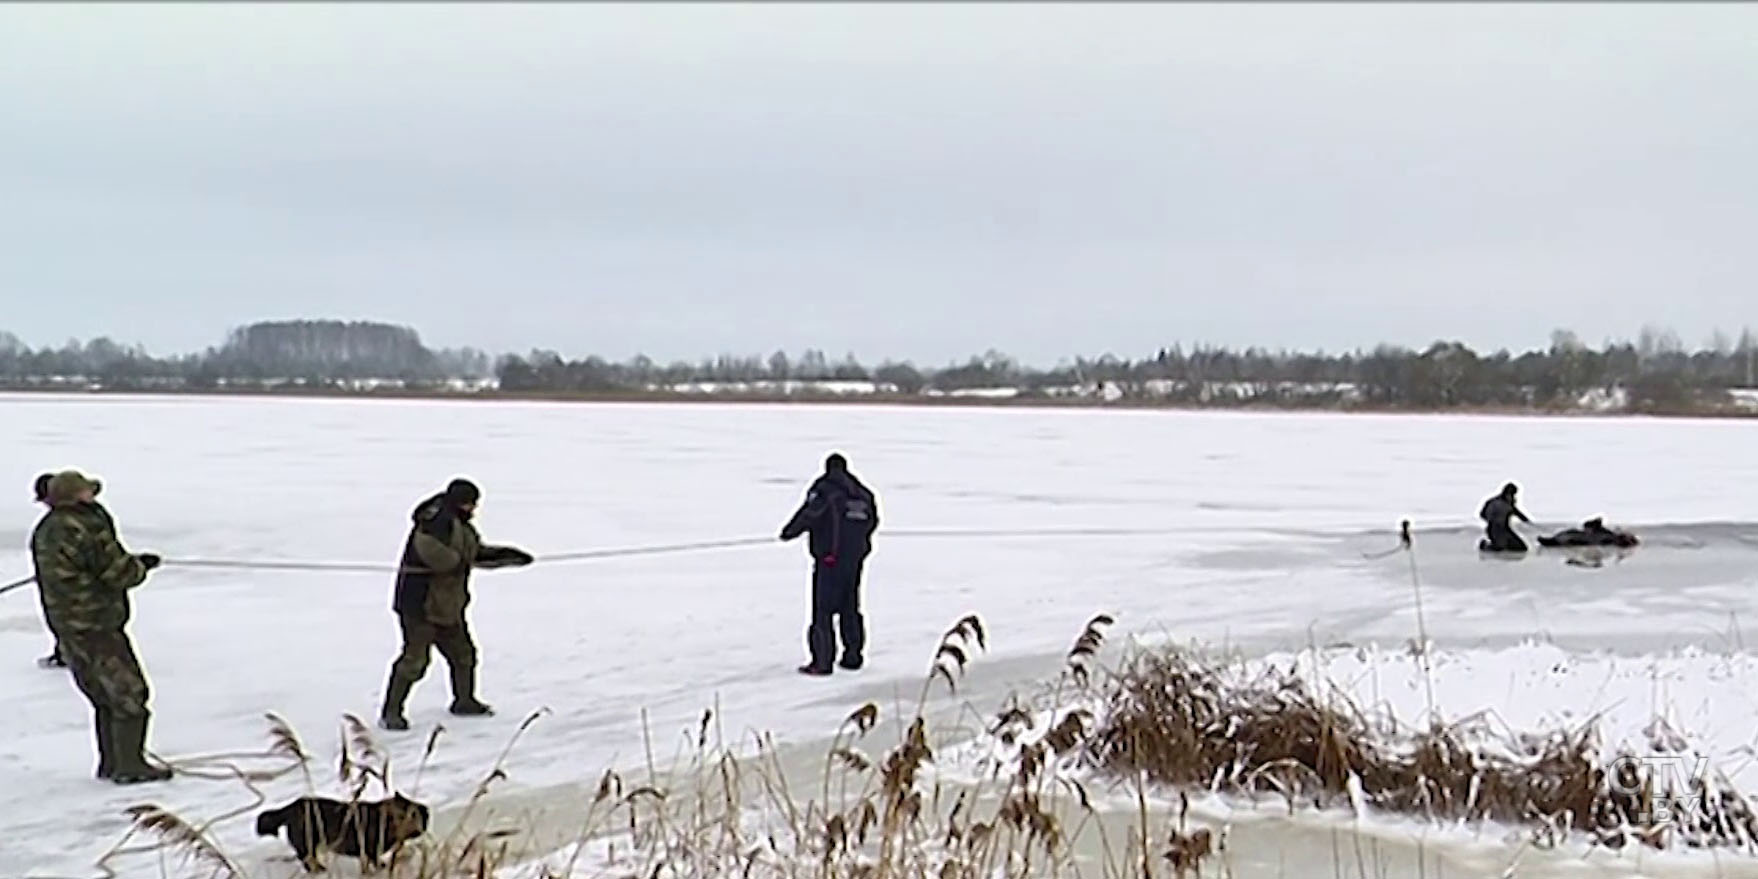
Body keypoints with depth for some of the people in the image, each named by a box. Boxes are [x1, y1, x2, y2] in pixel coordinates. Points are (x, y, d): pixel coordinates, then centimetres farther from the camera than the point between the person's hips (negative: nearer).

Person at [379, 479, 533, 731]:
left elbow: (479, 553, 29)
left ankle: (464, 701, 34)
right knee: (415, 658, -10)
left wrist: (509, 555, 18)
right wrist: (457, 561, -22)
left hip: (446, 605, 10)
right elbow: (427, 546, -35)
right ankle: (390, 713, -1)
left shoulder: (462, 527, 17)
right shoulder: (439, 519, -16)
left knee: (463, 653, 17)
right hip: (420, 601, -10)